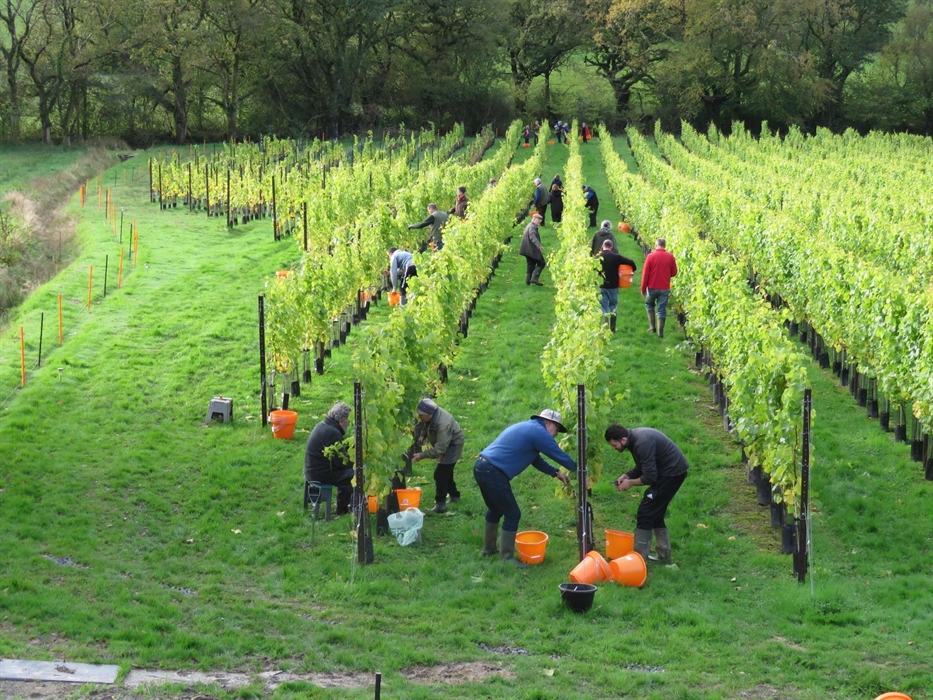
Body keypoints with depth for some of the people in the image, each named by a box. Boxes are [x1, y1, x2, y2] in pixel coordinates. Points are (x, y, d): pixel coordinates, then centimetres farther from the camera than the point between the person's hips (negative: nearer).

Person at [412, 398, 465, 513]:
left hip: (453, 444, -9)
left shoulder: (443, 425, -41)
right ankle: (454, 495, 40)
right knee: (446, 471, 22)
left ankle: (440, 504, -11)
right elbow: (424, 426, 8)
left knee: (440, 473, -16)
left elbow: (439, 450, -39)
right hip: (444, 443, 9)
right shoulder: (430, 415, -17)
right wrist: (422, 435, -10)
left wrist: (422, 455, -37)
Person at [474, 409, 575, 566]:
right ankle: (507, 558, 5)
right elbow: (560, 456, -3)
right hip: (493, 473, -10)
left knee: (495, 509, 27)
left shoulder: (528, 429, 22)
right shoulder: (538, 432, -9)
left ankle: (489, 548, 40)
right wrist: (578, 471, 10)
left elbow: (536, 458, 29)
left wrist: (555, 472, 23)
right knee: (512, 514, -1)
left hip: (482, 468, 10)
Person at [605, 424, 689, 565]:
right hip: (673, 470, 10)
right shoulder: (634, 437, 5)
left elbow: (650, 477, -24)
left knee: (645, 513, -8)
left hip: (673, 472, -10)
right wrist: (626, 476, 2)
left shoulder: (642, 443, -26)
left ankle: (639, 559, -5)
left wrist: (630, 483, -10)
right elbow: (642, 467, 17)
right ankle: (664, 556, 24)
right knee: (655, 513, 17)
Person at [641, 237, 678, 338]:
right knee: (662, 309, 7)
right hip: (665, 288, 1)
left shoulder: (650, 256, -10)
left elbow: (645, 274, -8)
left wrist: (643, 288, 1)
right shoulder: (670, 257, -4)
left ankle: (652, 326, 14)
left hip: (652, 287, -1)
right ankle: (660, 332, 4)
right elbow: (674, 273, 5)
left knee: (649, 304, 22)